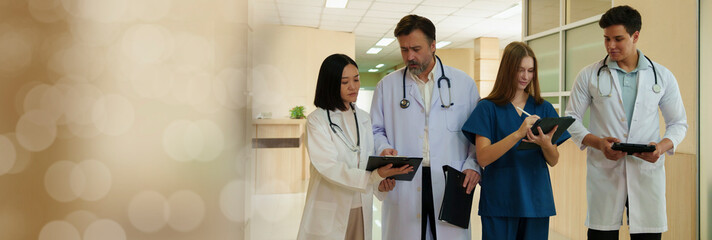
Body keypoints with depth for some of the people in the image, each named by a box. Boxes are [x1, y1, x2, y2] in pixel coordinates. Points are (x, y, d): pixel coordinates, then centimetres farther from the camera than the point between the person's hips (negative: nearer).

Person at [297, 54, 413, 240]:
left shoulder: (363, 118, 9)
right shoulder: (316, 120, -10)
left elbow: (368, 159, 12)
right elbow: (329, 167, -19)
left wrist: (381, 178, -10)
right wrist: (374, 176, -29)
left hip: (361, 208, 5)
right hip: (331, 211, -5)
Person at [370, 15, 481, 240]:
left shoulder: (464, 83, 8)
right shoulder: (387, 85, 9)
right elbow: (376, 130, 11)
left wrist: (473, 165, -4)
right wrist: (384, 149, -9)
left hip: (451, 185, 0)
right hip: (403, 185, 0)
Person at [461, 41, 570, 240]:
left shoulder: (544, 108, 8)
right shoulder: (488, 108, -3)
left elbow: (553, 161, 5)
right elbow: (483, 158, -14)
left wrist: (545, 143, -17)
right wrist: (518, 133, -25)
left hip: (536, 200, 3)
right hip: (499, 203, -3)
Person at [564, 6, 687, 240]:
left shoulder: (662, 76, 7)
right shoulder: (589, 75, 2)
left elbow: (679, 122, 13)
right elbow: (571, 119, 4)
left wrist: (663, 145, -9)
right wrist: (597, 142, -13)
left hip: (647, 171, 1)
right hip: (604, 173, -1)